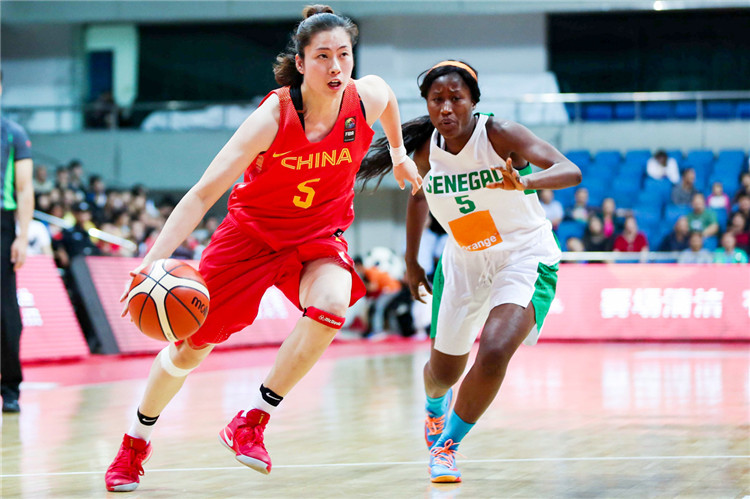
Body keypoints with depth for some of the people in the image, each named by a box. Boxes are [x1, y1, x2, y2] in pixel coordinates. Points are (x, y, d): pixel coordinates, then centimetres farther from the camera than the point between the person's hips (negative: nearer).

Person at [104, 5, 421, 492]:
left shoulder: (367, 97, -18)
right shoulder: (273, 118, -29)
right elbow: (202, 195, -30)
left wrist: (399, 154, 24)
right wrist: (153, 262, -41)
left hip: (319, 236, 2)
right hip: (251, 232, -2)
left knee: (330, 306, -32)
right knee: (190, 346, 6)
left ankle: (252, 421, -17)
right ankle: (136, 442, 34)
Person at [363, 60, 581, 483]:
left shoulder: (499, 134, -23)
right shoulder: (427, 150, -9)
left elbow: (570, 171, -34)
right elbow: (419, 196, 14)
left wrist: (527, 181, -54)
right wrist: (411, 261, 17)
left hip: (525, 258, -5)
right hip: (464, 262, 5)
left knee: (494, 353, -28)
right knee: (444, 371, 15)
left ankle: (448, 444, -4)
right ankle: (436, 405, 56)